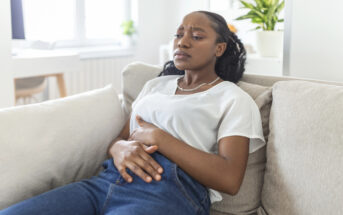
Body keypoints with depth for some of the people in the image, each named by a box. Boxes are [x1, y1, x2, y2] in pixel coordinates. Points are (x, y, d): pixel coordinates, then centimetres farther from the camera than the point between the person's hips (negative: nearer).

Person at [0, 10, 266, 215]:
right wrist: (119, 147, -4)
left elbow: (230, 179, -6)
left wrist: (157, 137, -7)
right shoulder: (156, 85, 26)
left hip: (171, 189, -5)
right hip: (109, 179, 6)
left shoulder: (233, 99, 8)